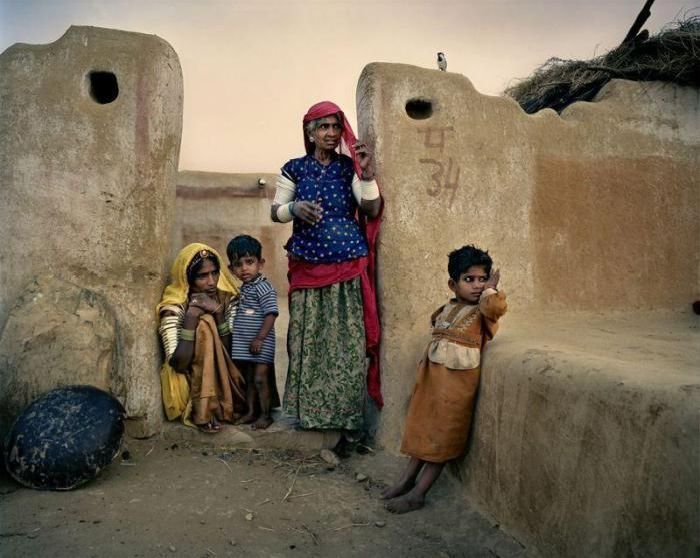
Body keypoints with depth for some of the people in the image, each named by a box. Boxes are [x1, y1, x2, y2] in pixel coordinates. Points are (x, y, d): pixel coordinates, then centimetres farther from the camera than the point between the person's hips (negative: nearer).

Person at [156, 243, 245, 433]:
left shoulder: (225, 298, -6)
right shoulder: (175, 305, -18)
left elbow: (229, 351, -11)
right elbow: (178, 363, -27)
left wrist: (218, 312, -23)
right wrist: (191, 315, -32)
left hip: (221, 380, 4)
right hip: (187, 381, -4)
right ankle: (203, 411, -23)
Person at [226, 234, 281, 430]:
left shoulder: (264, 288, -15)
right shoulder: (243, 289, 12)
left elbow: (271, 314, -20)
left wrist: (260, 338, -22)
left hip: (260, 344, -8)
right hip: (243, 344, 8)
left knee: (260, 378, -4)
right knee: (249, 379, 15)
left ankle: (265, 414, 8)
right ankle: (251, 412, 25)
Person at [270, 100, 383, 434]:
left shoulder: (350, 167, 5)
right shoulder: (294, 169, 6)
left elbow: (372, 210, -5)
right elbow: (275, 212, 8)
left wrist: (367, 174, -18)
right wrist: (294, 208, -13)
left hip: (348, 267, 0)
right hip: (308, 267, 1)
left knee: (347, 340, -2)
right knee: (307, 339, 4)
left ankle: (347, 414, 10)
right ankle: (308, 410, 19)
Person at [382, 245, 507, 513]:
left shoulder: (483, 309, -6)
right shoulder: (446, 309, 12)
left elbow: (495, 307, -30)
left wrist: (490, 289, -13)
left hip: (457, 378, -6)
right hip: (432, 373, 6)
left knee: (442, 435, 2)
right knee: (423, 427, 13)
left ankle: (417, 493, 10)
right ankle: (407, 479, 26)